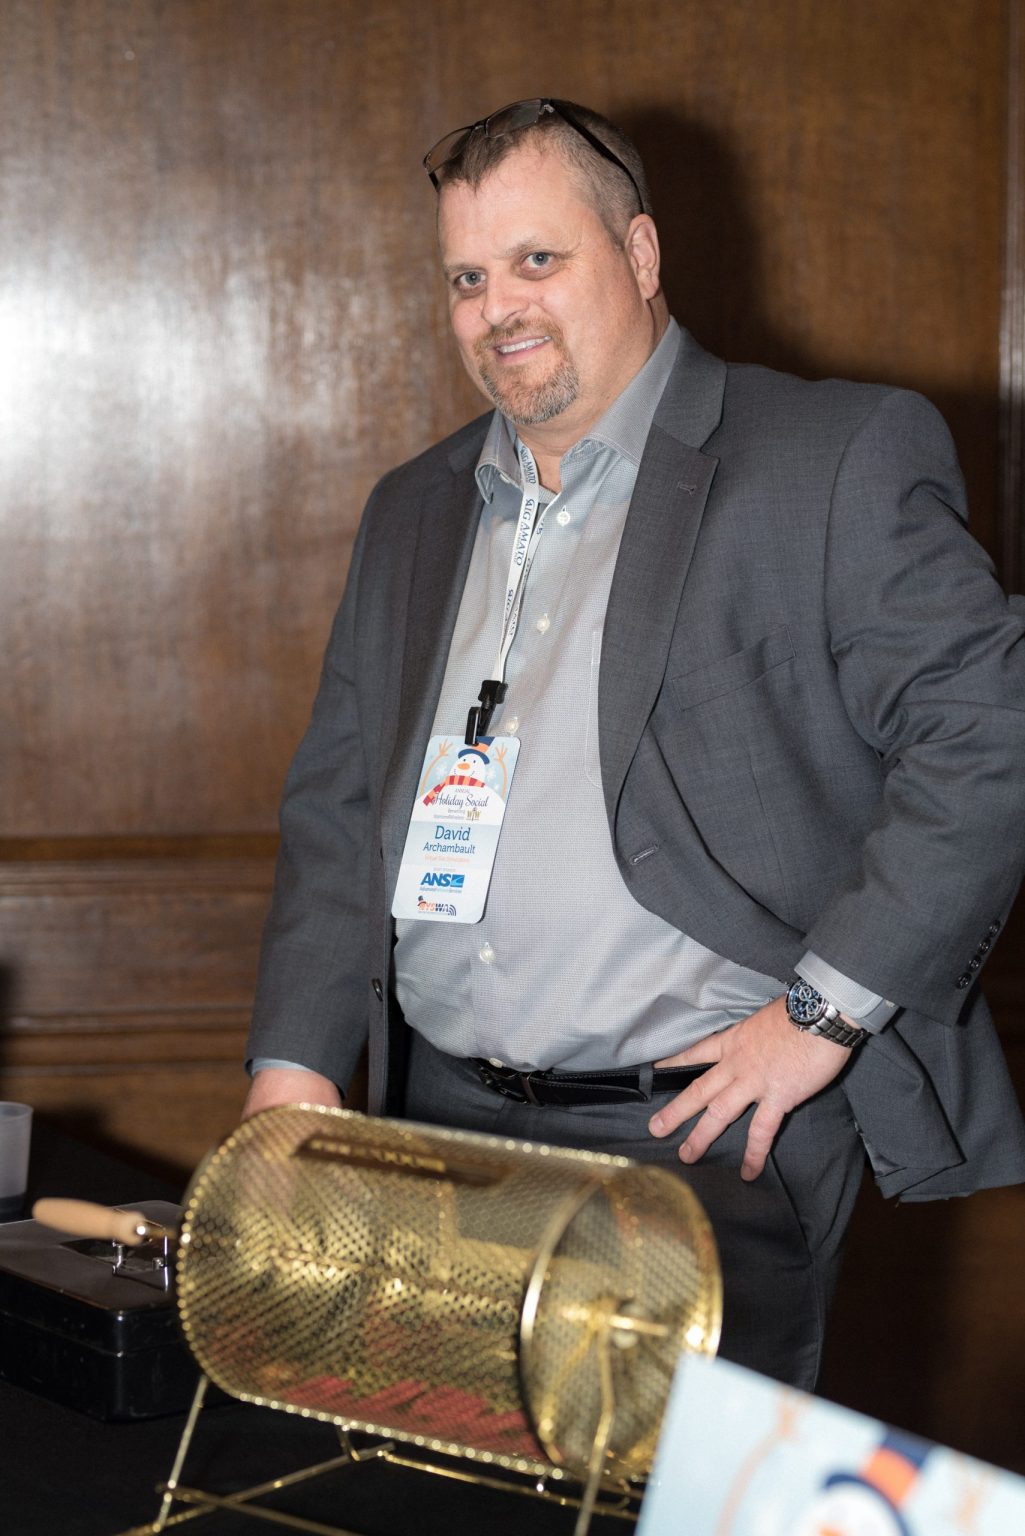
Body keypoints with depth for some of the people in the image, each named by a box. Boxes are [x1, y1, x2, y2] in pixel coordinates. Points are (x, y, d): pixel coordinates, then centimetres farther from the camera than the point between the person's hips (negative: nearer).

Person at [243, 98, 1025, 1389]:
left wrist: (826, 1010, -14)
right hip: (442, 1126, 5)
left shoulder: (837, 460, -4)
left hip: (710, 1141, -5)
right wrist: (295, 1059, 7)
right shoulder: (415, 511, 17)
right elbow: (334, 803, 19)